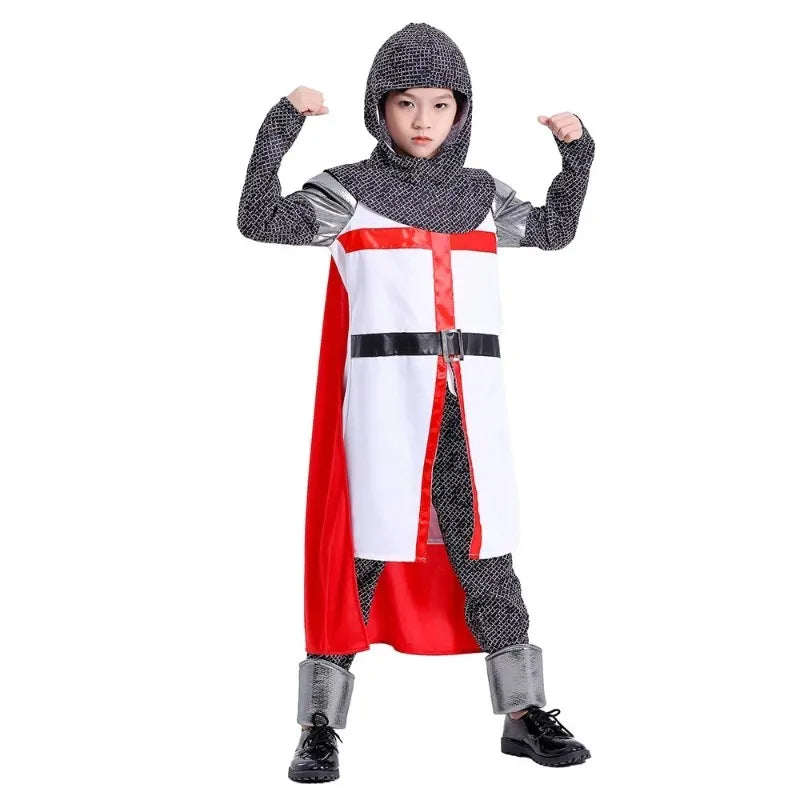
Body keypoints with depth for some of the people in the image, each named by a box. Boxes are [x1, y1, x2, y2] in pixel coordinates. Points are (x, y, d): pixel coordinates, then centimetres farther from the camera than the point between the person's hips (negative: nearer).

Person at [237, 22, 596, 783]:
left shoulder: (481, 194, 16)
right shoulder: (350, 190, 4)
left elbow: (555, 229, 30)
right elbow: (258, 221, -7)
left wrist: (577, 153, 19)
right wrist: (279, 126, -11)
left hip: (470, 393, 4)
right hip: (383, 389, -4)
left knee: (483, 547, 7)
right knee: (362, 549, -4)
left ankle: (522, 714, 17)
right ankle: (319, 725, 6)